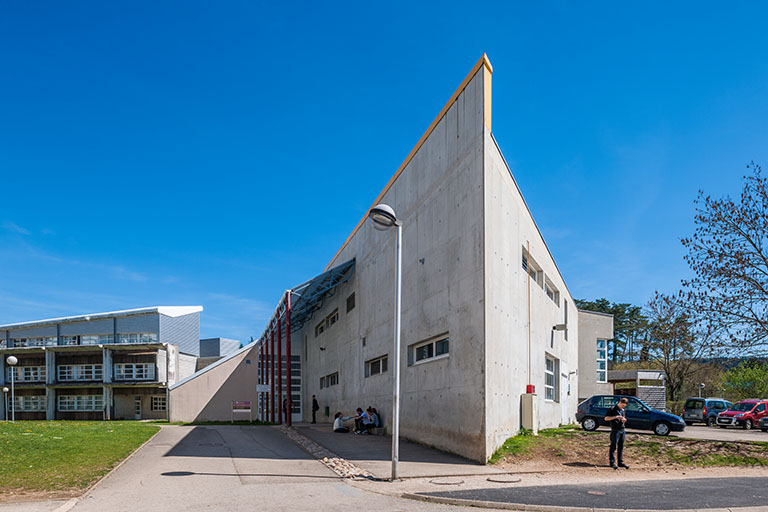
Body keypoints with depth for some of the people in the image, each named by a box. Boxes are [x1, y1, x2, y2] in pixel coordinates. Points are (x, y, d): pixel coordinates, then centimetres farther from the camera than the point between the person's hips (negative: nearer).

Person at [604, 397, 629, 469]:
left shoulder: (623, 410, 17)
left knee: (621, 447, 9)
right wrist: (615, 417, -20)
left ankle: (621, 462, 13)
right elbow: (606, 418, -9)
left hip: (622, 430, 7)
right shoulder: (612, 409, -5)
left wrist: (624, 420, 2)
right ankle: (612, 462, 0)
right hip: (615, 430, -7)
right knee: (613, 447, -4)